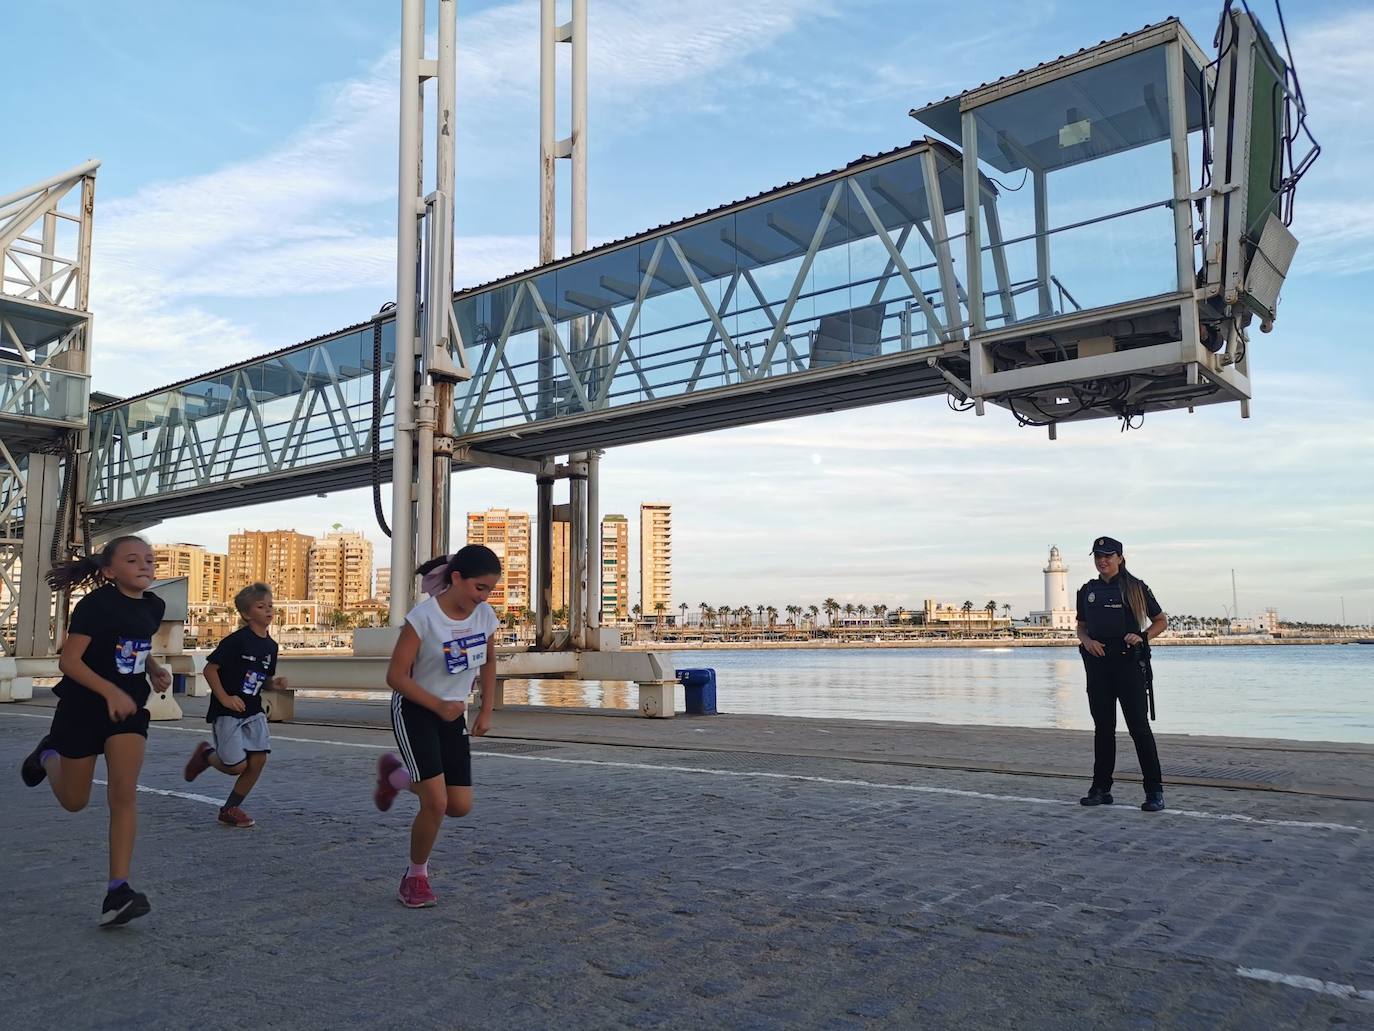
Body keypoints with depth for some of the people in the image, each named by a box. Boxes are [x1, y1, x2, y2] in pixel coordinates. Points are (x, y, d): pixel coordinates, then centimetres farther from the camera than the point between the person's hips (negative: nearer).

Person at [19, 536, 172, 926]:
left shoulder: (154, 606, 1)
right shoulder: (96, 605, -19)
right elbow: (68, 661, -21)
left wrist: (156, 671, 0)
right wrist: (110, 691, -32)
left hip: (128, 708, 4)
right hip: (83, 708, -4)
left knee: (123, 793, -12)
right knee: (74, 801, 14)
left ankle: (118, 890, -12)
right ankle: (47, 755, 48)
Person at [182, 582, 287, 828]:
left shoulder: (271, 646, 5)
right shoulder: (237, 640, -16)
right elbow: (210, 669, -13)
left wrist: (274, 682, -3)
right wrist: (224, 698, -17)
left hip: (253, 711, 7)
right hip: (227, 712, -7)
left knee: (259, 760, -3)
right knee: (237, 766, -7)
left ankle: (230, 808, 13)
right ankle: (206, 754, 25)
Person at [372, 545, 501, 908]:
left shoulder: (485, 616, -5)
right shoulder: (423, 617, -22)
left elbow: (488, 663, 13)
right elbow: (396, 676, -17)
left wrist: (486, 711, 8)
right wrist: (438, 706, -24)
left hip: (452, 715, 6)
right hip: (414, 712, -6)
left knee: (460, 806, 4)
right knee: (436, 802, -15)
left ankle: (397, 775, 32)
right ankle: (416, 877, 12)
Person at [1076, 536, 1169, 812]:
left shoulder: (1135, 588, 0)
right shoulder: (1087, 591, 11)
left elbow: (1161, 621, 6)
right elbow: (1081, 626, 19)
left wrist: (1142, 637, -12)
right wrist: (1087, 641, -3)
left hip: (1128, 661, -4)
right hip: (1097, 662, 4)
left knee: (1139, 725, -5)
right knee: (1103, 727, 9)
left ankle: (1154, 791, 1)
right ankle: (1101, 789, 16)